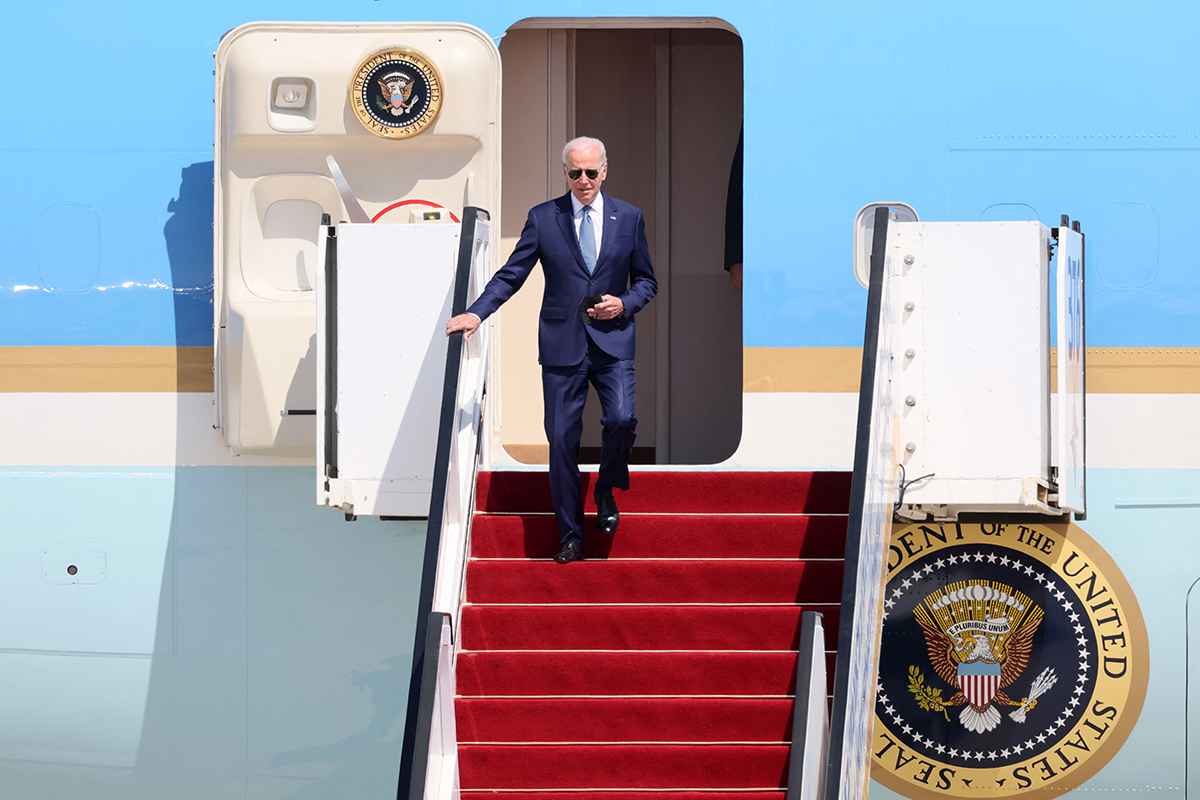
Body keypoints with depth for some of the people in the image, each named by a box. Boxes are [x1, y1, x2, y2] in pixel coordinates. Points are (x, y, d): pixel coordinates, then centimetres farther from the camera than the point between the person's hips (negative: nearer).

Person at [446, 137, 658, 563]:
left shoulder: (629, 218, 6)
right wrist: (476, 313, -9)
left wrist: (624, 304, -8)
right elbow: (511, 274, 4)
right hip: (562, 345, 0)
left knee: (621, 419, -21)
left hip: (613, 342, 0)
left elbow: (646, 281, 13)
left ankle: (606, 491, 9)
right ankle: (570, 535, 12)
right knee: (561, 439, 0)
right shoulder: (543, 218, 3)